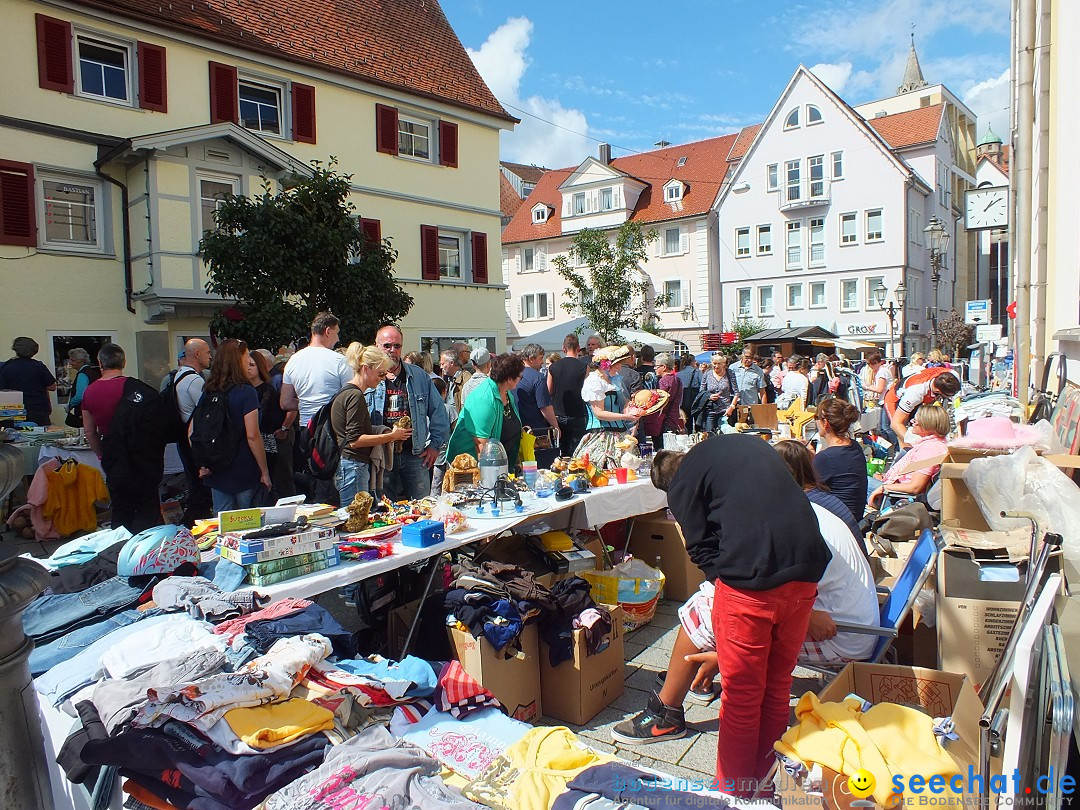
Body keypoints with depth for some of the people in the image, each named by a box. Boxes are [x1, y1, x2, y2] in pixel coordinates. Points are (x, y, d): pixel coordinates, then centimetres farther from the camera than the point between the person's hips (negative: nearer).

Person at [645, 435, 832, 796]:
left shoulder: (682, 481, 5)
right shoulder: (750, 443, 22)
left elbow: (702, 549, 0)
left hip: (750, 581, -6)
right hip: (805, 575, 6)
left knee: (742, 696, 12)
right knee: (778, 686, 21)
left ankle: (736, 793, 27)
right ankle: (767, 779, 37)